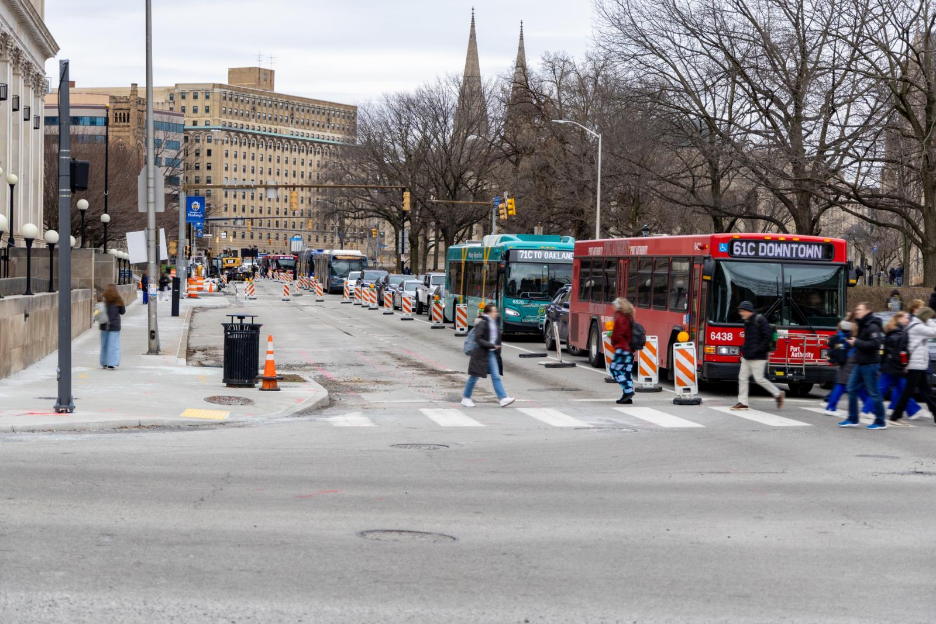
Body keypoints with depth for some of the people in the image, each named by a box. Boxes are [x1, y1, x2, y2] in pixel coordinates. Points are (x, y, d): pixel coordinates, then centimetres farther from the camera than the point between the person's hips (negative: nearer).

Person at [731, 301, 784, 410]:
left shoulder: (760, 320, -12)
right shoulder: (747, 322, 14)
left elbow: (768, 337, -17)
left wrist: (757, 350, -20)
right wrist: (744, 349, 11)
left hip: (758, 357, -9)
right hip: (747, 356, 9)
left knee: (759, 379, -6)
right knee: (742, 377, 4)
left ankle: (778, 394, 9)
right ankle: (742, 402, 7)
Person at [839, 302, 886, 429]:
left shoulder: (873, 327, -14)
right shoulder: (861, 326, 15)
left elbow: (875, 344, -25)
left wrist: (857, 342, -19)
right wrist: (853, 341, 8)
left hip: (870, 364, -10)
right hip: (859, 363, 10)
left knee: (873, 393, -4)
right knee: (852, 390, 8)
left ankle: (880, 422, 4)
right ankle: (853, 419, 14)